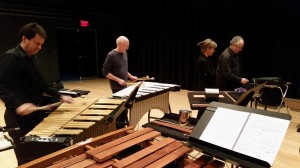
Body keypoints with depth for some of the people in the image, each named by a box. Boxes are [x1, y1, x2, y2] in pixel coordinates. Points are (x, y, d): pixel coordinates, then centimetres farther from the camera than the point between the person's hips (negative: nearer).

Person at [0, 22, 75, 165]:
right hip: (19, 117, -8)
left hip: (35, 112, 8)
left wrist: (59, 96, 11)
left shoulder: (32, 58, 11)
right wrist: (18, 104, -36)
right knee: (26, 158, 3)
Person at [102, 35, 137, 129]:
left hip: (124, 86, 8)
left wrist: (130, 76, 7)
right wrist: (118, 80, -21)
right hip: (117, 87, -8)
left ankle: (122, 124, 32)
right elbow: (105, 72, -16)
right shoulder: (111, 55, -16)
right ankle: (120, 127, 13)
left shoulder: (124, 54, 8)